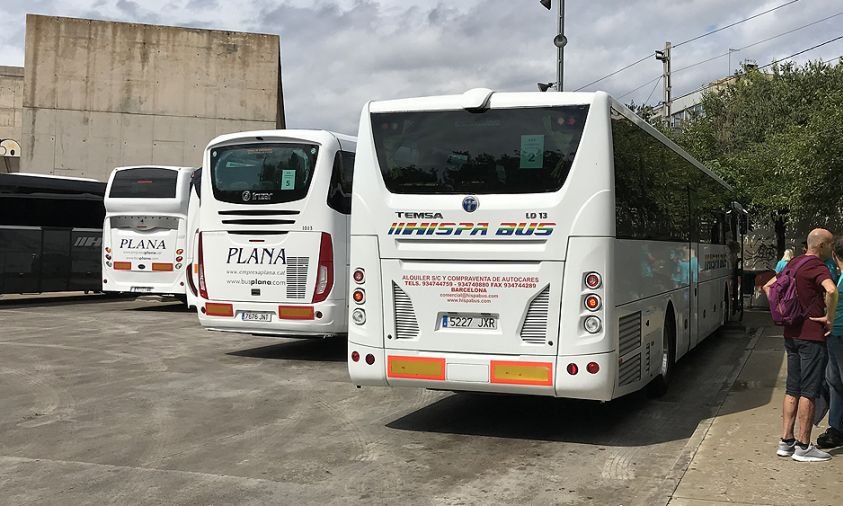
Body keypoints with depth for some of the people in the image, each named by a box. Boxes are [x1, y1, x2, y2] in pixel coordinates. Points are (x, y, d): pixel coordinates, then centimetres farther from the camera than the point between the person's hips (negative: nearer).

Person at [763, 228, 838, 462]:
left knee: (792, 389, 13)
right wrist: (830, 317, -20)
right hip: (812, 335, -8)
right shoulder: (817, 266, -14)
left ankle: (786, 441, 16)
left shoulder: (793, 263, 12)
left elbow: (768, 286, 21)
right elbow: (831, 290, -34)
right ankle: (803, 447, 4)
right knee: (809, 391, -1)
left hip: (791, 333, 8)